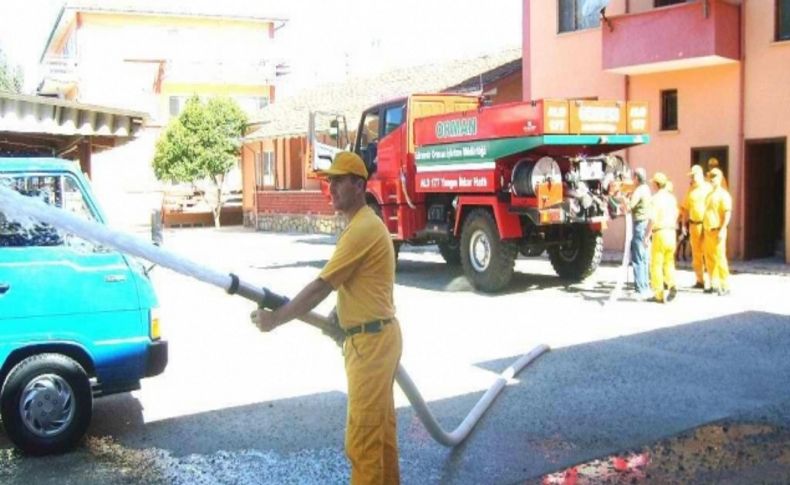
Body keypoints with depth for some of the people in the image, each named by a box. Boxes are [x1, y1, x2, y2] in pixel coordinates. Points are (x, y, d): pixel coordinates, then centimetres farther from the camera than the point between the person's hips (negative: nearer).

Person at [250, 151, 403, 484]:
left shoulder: (362, 228, -20)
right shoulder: (362, 224, 14)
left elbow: (321, 287, -21)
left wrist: (275, 319, -16)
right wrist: (337, 318, 16)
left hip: (371, 341, -11)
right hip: (374, 337, 11)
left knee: (363, 434, -5)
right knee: (380, 424, 19)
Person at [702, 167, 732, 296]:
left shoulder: (723, 194, -7)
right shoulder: (709, 195, 18)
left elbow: (727, 213, -15)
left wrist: (722, 230, -22)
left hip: (717, 231, -8)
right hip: (707, 231, 8)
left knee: (719, 259, -9)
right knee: (709, 259, 9)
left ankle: (725, 286, -4)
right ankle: (714, 285, 16)